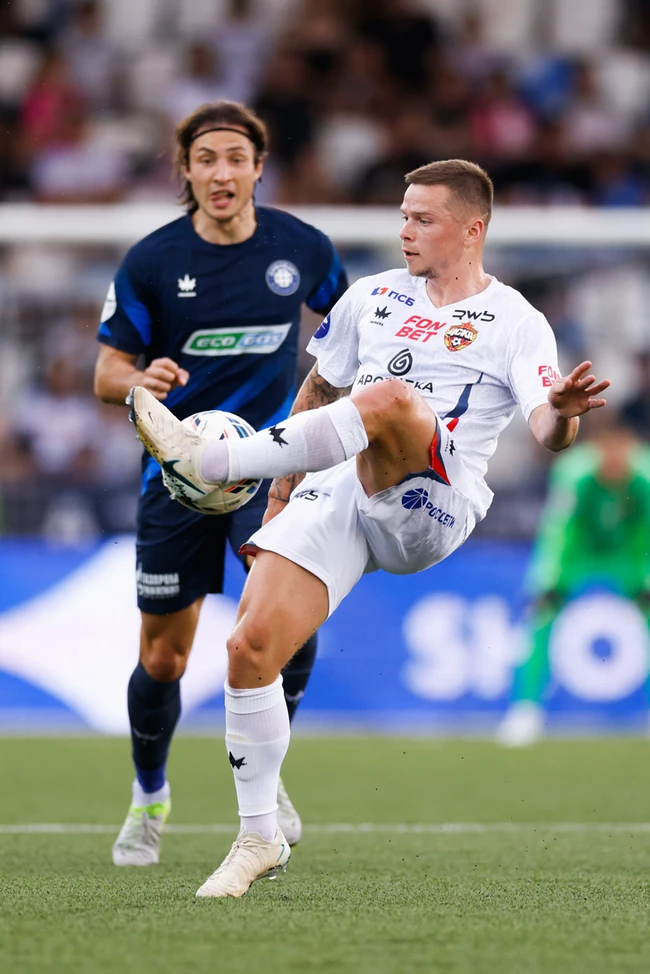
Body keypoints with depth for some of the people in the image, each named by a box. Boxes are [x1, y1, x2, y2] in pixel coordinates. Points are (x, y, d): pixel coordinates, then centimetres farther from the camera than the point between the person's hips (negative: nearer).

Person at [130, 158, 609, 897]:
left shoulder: (516, 323, 5)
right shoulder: (373, 297, 20)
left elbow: (548, 432, -9)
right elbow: (318, 391, 30)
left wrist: (562, 413, -33)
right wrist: (280, 496, 27)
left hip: (429, 508, -5)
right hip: (335, 497, 5)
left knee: (390, 398, -36)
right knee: (250, 646, -13)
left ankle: (207, 461, -36)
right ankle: (259, 838, 2)